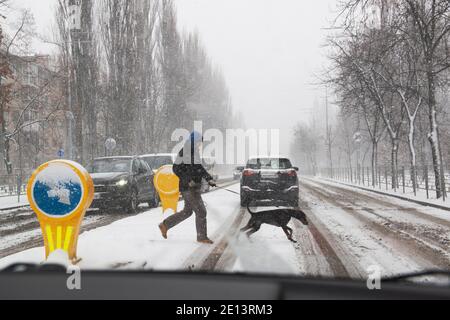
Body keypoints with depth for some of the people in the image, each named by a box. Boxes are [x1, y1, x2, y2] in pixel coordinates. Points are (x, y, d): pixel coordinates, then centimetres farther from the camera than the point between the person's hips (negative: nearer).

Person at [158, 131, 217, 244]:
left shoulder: (194, 152, 14)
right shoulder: (184, 152, -14)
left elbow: (199, 168, 21)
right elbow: (176, 168, -17)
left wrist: (209, 179, 11)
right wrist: (188, 180, -22)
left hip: (194, 187, 9)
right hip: (188, 188, -9)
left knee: (187, 211, 16)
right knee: (200, 211, -5)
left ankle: (165, 225, 27)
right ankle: (202, 236, 8)